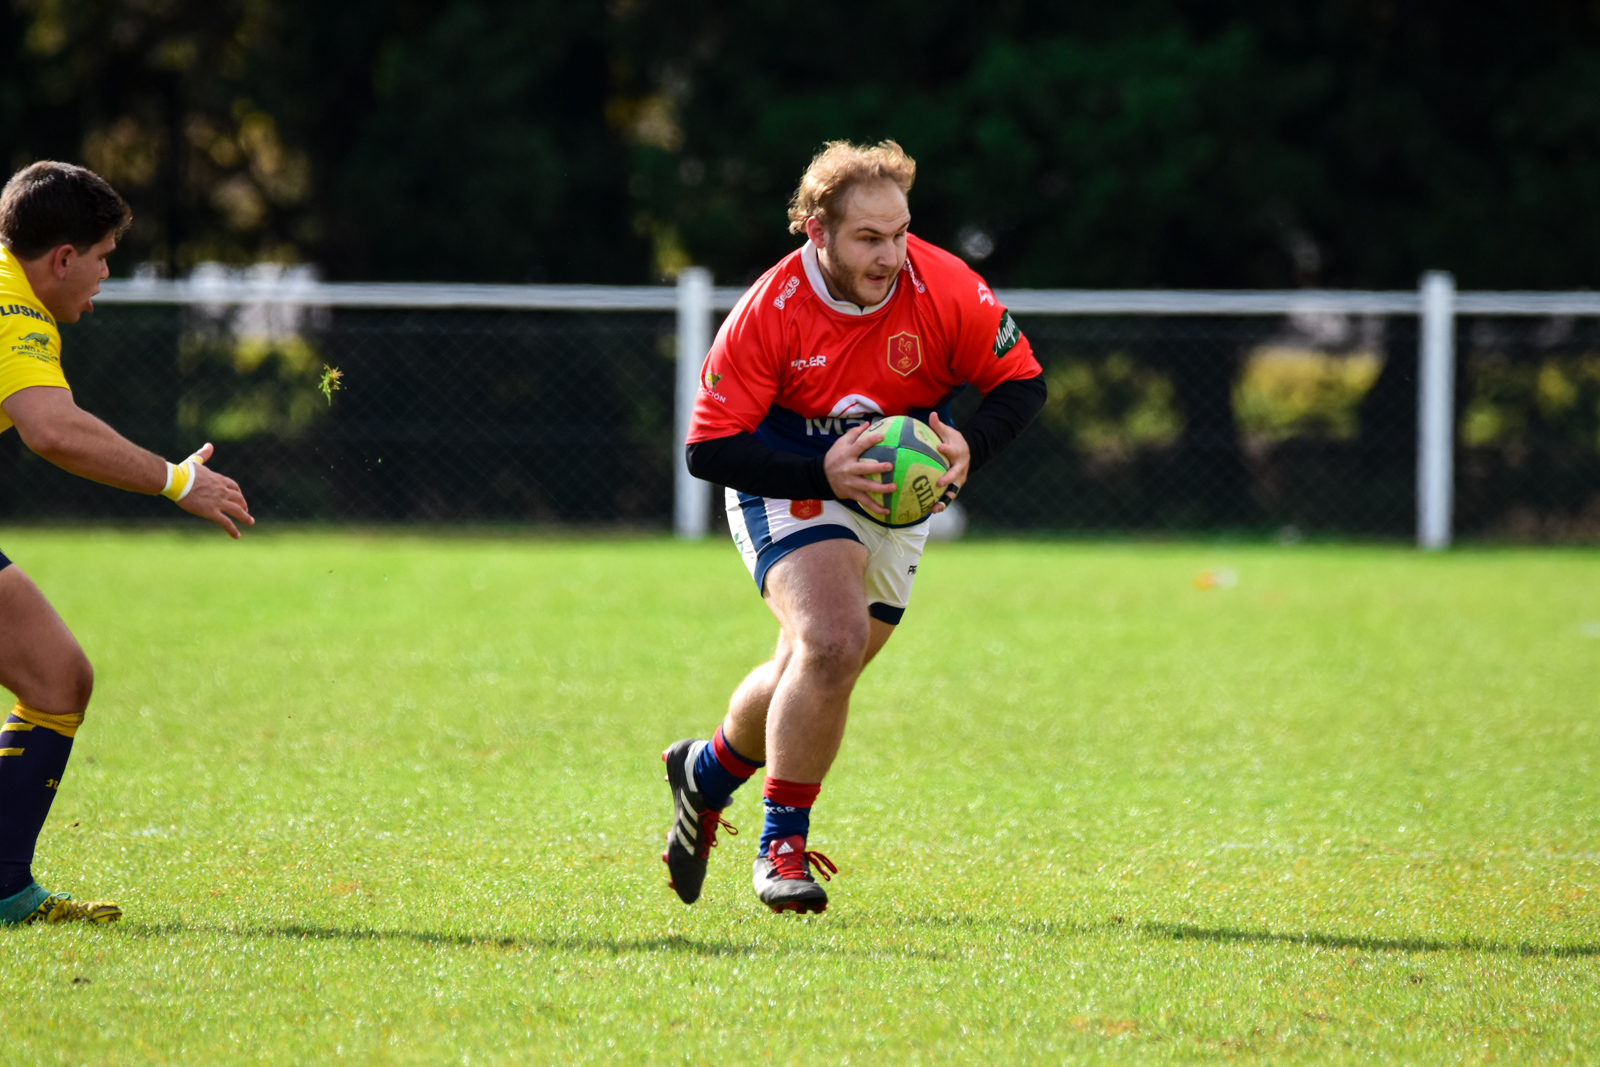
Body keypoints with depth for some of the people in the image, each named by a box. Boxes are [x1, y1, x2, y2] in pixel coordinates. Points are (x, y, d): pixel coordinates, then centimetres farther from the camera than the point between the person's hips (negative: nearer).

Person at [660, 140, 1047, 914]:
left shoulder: (945, 290, -20)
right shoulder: (767, 313, -24)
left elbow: (1021, 381, -8)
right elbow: (708, 448, -21)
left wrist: (968, 446, -27)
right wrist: (821, 474, -33)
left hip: (900, 497, 4)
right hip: (786, 487, -4)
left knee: (813, 674, 13)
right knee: (833, 640, -27)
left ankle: (708, 771, 45)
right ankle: (783, 844, -13)